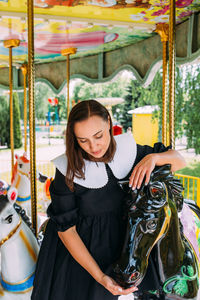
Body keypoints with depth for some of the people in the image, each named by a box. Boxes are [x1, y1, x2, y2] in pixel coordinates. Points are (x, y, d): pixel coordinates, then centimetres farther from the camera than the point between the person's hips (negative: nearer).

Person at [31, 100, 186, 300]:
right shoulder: (67, 170, -22)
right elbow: (65, 229, -18)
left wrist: (152, 157, -26)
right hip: (76, 248, -2)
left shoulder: (127, 149, -12)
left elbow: (179, 161, -3)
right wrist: (99, 276, -24)